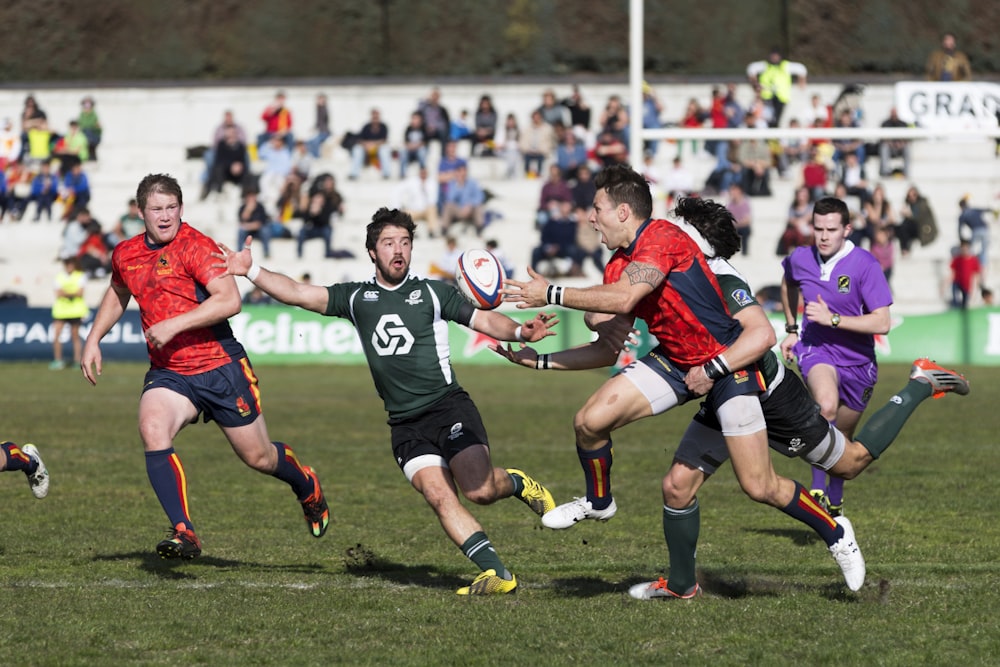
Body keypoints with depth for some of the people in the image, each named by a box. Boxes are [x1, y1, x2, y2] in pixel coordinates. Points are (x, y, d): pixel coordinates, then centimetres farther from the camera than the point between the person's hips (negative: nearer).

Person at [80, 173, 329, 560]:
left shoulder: (195, 246, -15)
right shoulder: (126, 254, 6)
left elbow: (229, 300, -27)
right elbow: (117, 294, 29)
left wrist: (174, 325, -29)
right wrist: (93, 340, 19)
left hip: (220, 367, -4)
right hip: (167, 372, 5)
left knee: (259, 457, 7)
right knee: (152, 430, -26)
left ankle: (307, 486, 43)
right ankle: (183, 533, -27)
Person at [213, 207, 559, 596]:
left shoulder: (433, 293, 8)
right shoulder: (356, 297, 13)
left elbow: (484, 320, 5)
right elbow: (297, 293, 9)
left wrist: (521, 331, -14)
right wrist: (250, 271, -3)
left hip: (447, 405, -2)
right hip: (405, 424, 2)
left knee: (479, 489, -19)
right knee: (438, 496, -17)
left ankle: (516, 483, 16)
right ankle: (496, 573, -14)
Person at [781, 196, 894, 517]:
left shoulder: (865, 265, -17)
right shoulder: (800, 259, -5)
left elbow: (882, 322, -21)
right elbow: (788, 283, 22)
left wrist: (833, 319, -26)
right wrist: (791, 329, 20)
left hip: (857, 361, 0)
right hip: (817, 350, 0)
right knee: (826, 406, -33)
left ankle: (835, 502, 42)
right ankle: (818, 491, -26)